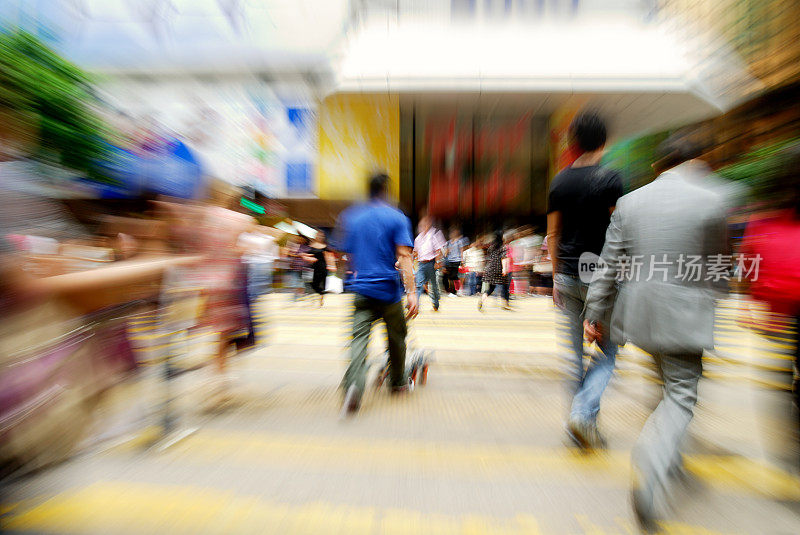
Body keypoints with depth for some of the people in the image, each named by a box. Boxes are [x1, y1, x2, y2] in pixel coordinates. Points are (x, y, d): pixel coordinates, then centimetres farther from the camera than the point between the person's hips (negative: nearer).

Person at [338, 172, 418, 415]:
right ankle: (398, 383, 34)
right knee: (396, 338, 16)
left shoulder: (352, 218, 11)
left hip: (361, 289, 3)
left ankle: (353, 384, -16)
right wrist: (411, 292, -16)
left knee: (359, 338, 2)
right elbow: (404, 257, -14)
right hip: (388, 289, -2)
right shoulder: (397, 218, -3)